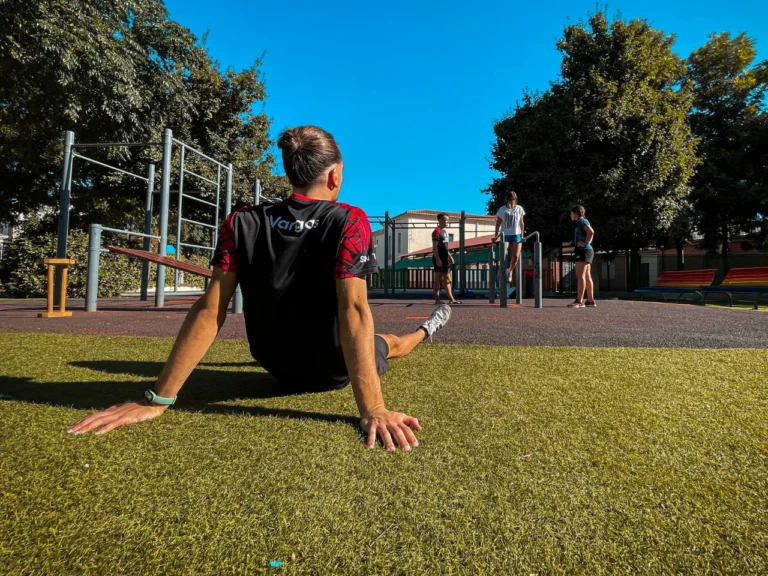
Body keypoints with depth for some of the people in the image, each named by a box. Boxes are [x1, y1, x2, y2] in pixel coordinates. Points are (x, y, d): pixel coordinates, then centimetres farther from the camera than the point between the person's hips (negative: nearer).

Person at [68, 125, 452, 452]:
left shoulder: (241, 223, -14)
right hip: (335, 372, -2)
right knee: (388, 344, 31)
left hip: (277, 369, 3)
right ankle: (424, 331, 64)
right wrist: (372, 409, -37)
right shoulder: (350, 222, -23)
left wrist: (157, 400, -16)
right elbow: (353, 309, -34)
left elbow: (209, 312, -19)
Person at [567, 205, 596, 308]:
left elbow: (591, 232, -23)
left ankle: (579, 301, -22)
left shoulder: (582, 221, -7)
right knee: (587, 276, 9)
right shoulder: (581, 222, 21)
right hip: (587, 250, 10)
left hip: (584, 250, -10)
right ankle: (591, 301, 12)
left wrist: (585, 243, -15)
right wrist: (588, 242, 14)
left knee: (580, 276, -16)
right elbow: (590, 234, 29)